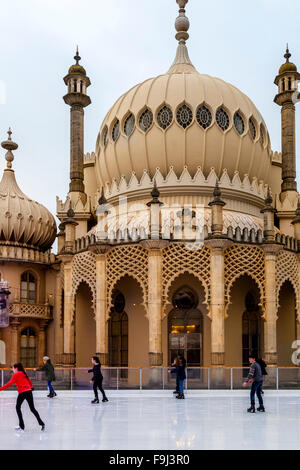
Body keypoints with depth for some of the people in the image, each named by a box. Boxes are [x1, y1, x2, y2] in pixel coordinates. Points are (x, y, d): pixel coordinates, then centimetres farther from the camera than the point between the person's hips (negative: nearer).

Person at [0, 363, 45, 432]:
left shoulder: (16, 375, 0)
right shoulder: (24, 374, 20)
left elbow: (10, 383, -9)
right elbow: (30, 382, 28)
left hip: (22, 392, -6)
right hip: (29, 391, 6)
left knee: (18, 407, 10)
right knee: (32, 409, 11)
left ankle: (22, 427, 5)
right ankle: (41, 423, 2)